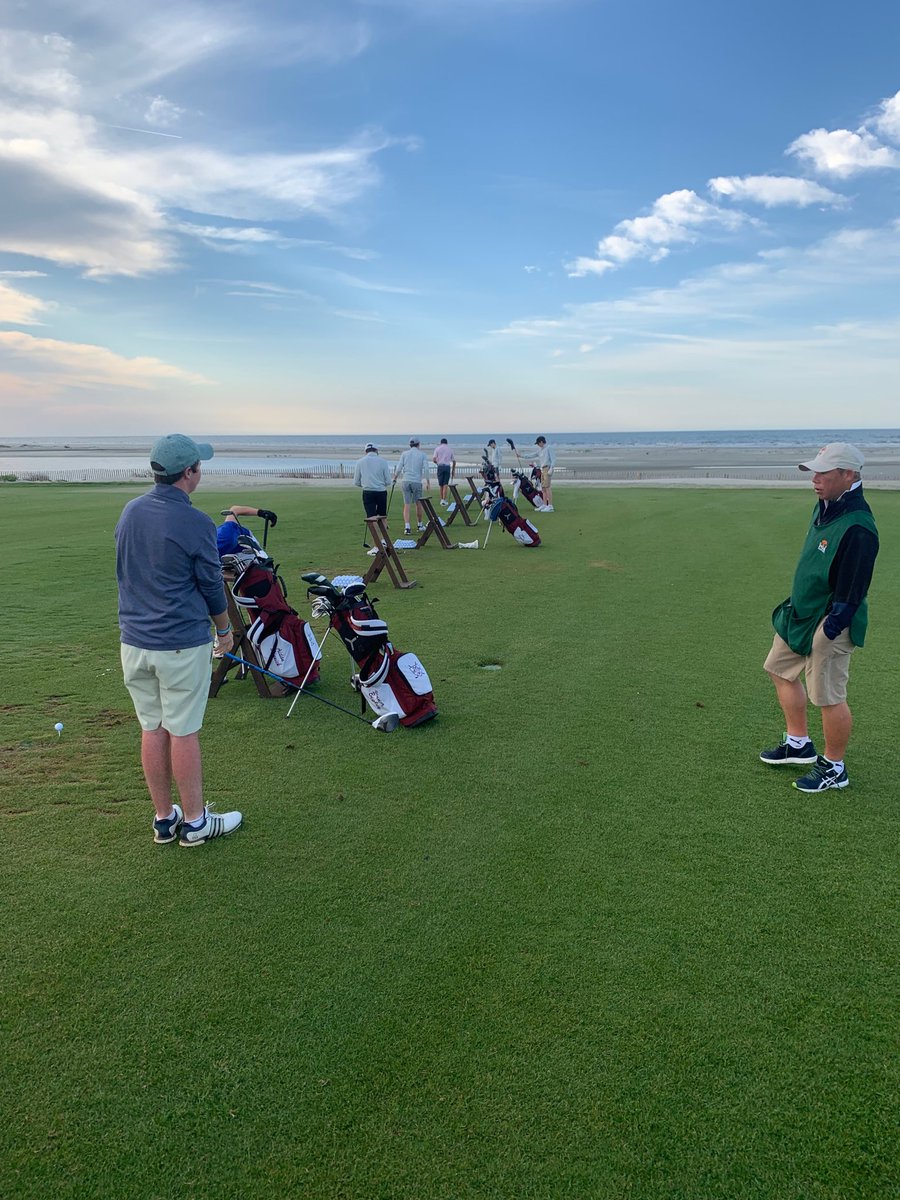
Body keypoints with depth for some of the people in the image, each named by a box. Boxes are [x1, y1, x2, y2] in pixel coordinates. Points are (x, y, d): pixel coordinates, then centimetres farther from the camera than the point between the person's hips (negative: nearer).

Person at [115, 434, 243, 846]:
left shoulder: (129, 512, 4)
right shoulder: (195, 523, -16)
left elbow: (127, 573, 14)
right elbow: (211, 585, -6)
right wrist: (224, 629, 10)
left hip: (134, 641, 6)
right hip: (182, 645, -6)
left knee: (152, 730, 12)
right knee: (183, 733, 3)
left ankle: (164, 819, 24)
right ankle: (194, 821, 16)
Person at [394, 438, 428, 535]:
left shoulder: (404, 453, 6)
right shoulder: (422, 455, 4)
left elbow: (399, 468, 0)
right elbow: (425, 470, -4)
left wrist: (395, 479, 13)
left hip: (405, 481, 1)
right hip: (417, 481, -1)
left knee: (406, 504, 0)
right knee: (418, 503, 14)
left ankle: (406, 527, -11)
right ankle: (419, 525, 26)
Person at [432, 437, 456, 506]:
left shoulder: (438, 448, 5)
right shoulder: (450, 449, 12)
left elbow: (433, 459, -3)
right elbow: (454, 461, 11)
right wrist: (453, 470, 21)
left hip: (440, 466, -1)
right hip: (448, 467, 1)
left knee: (440, 484, 9)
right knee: (445, 485, -2)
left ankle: (442, 500, 16)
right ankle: (444, 500, -10)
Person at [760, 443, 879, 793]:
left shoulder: (857, 527, -26)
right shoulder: (824, 507, 5)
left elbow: (851, 591, -24)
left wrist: (827, 631, -22)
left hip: (829, 623, -10)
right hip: (801, 612, 10)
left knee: (828, 698, 0)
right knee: (780, 669, 21)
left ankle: (833, 768, 20)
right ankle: (799, 745, 37)